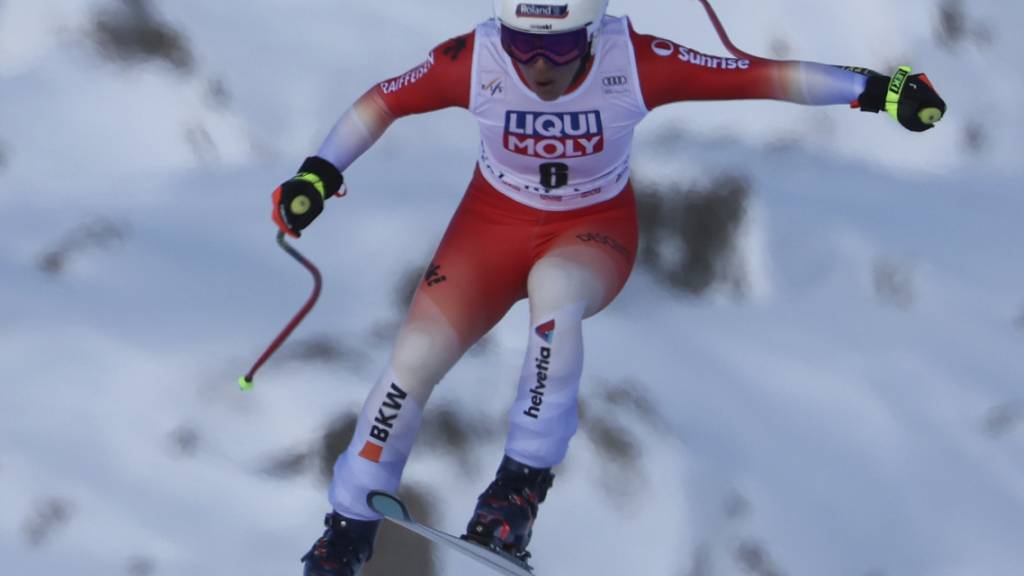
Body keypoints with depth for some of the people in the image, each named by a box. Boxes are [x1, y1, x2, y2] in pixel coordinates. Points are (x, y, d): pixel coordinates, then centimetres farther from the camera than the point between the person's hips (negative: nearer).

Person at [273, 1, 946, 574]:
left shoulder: (636, 64, -25)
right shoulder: (474, 62, -22)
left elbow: (759, 76, -22)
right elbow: (382, 102, -7)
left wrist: (876, 88, -25)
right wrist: (320, 172, -13)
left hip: (596, 227, -1)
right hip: (497, 219, 2)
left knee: (555, 288, -36)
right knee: (415, 358, -13)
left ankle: (525, 481, -21)